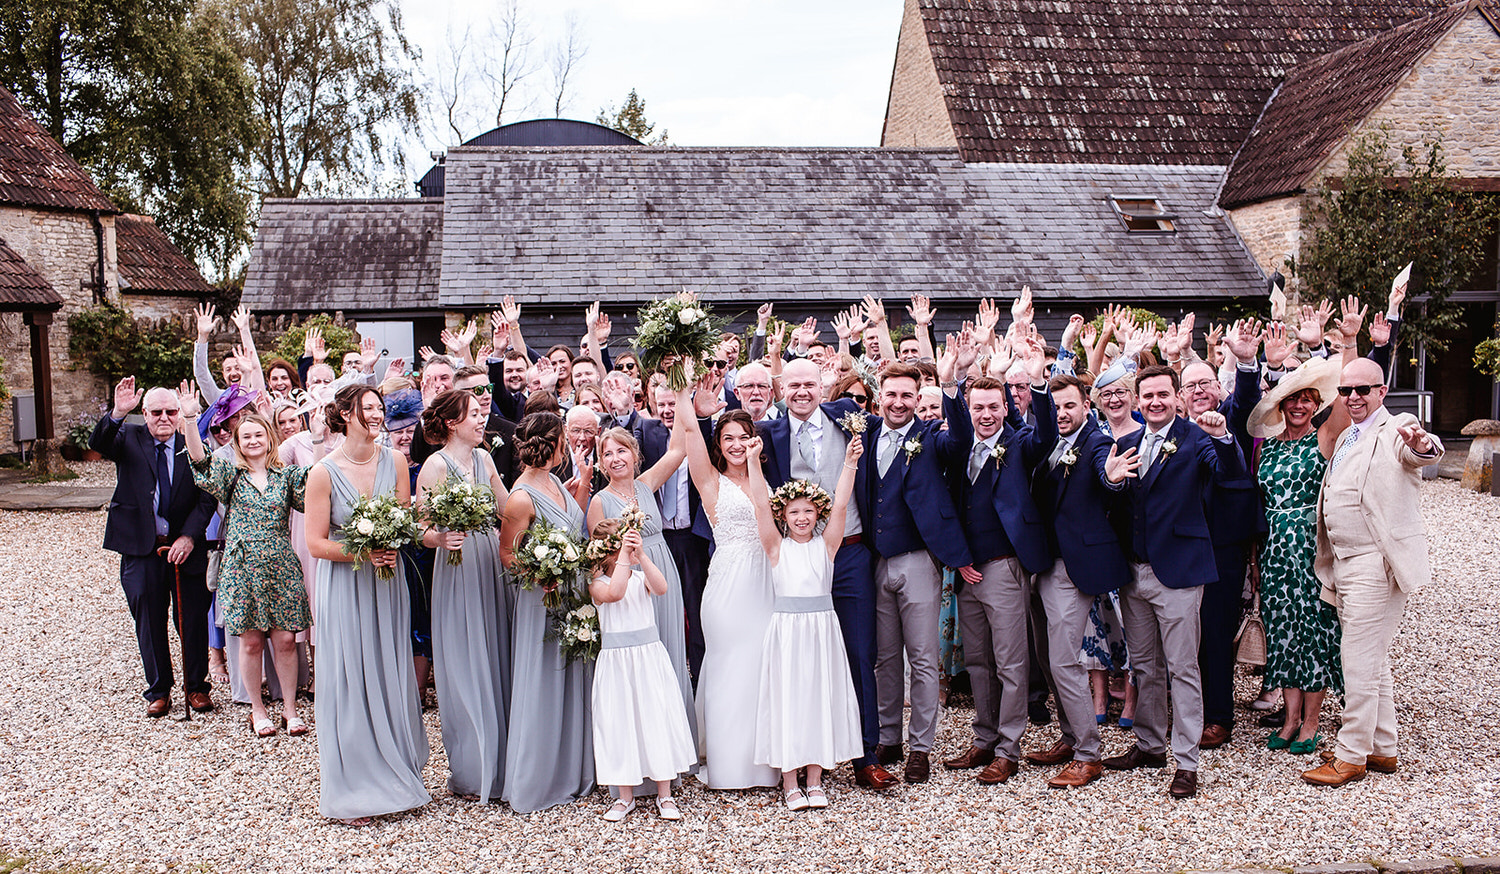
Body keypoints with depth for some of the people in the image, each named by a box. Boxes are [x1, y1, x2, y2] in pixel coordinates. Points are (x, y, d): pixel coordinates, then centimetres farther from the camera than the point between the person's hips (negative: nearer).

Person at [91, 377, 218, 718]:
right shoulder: (129, 438, 0)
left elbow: (207, 499, -4)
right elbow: (97, 444, -21)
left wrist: (189, 537, -16)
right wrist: (118, 413, -38)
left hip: (185, 547, 0)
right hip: (141, 549, 0)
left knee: (193, 621, 6)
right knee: (149, 622, 9)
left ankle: (196, 686, 23)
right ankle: (158, 690, 24)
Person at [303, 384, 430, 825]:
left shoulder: (394, 462, 1)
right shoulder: (324, 472, -10)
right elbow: (316, 544, -9)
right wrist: (364, 553, -20)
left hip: (386, 583, 4)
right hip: (344, 587, -4)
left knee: (391, 677, 8)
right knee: (348, 683, 1)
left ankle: (394, 775, 23)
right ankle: (350, 789, 12)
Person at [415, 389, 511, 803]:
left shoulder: (483, 458, 12)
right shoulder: (435, 466, -8)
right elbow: (423, 533, -11)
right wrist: (441, 538, -31)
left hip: (492, 565, 6)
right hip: (457, 571, -6)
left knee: (496, 661, 9)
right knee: (465, 669, 0)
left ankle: (498, 763, 20)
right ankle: (470, 773, 12)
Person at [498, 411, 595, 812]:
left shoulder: (553, 482, 4)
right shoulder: (522, 498, -19)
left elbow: (573, 519, 20)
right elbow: (506, 555, -11)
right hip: (543, 602, -8)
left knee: (573, 683, 15)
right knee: (542, 689, 2)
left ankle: (571, 772, 28)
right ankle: (536, 783, 16)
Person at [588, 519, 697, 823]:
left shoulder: (641, 577, 1)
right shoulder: (598, 584, -5)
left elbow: (661, 588, -21)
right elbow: (614, 593, -28)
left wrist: (642, 555, -30)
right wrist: (625, 554, -26)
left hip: (650, 657, 1)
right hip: (615, 661, -1)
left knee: (658, 718, 2)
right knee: (620, 723, 5)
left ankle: (665, 795, 13)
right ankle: (625, 796, 19)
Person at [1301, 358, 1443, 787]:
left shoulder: (1395, 431, -10)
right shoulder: (1346, 438, 17)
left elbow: (1421, 454, -33)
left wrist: (1422, 444, -57)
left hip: (1375, 564, -9)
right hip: (1345, 564, 9)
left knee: (1359, 661, -4)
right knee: (1372, 661, 17)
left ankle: (1352, 756, 6)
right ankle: (1382, 749, 28)